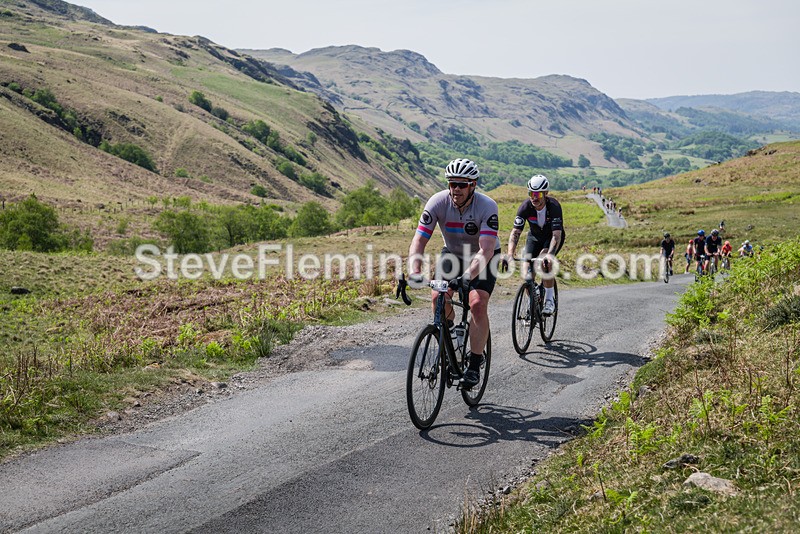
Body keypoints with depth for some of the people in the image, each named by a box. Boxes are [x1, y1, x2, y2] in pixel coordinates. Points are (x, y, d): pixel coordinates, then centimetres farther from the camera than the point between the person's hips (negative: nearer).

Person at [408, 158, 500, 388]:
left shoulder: (487, 206, -30)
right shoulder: (438, 202, -23)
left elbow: (486, 250, -39)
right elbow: (418, 241, -26)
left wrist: (467, 277, -54)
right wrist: (414, 273, -42)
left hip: (483, 258, -3)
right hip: (453, 253, 3)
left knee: (478, 304, -22)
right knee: (438, 296, -19)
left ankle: (475, 365, -10)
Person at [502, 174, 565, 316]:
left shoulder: (554, 206, -33)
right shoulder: (525, 206, -26)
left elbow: (556, 234, -40)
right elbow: (516, 232, -30)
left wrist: (550, 254, -56)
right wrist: (510, 254, -46)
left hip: (553, 237, -3)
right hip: (535, 236, 3)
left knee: (545, 261, -30)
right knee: (528, 269, -13)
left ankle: (550, 299, -15)